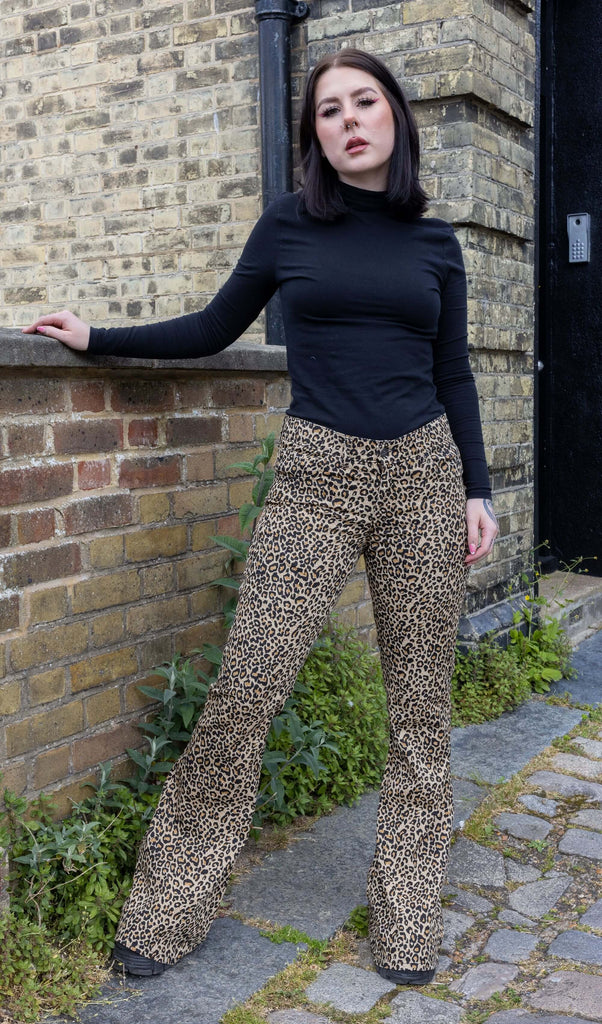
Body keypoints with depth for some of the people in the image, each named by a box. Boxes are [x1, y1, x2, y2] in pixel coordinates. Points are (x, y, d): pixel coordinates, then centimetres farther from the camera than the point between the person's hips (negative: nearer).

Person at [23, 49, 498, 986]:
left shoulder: (435, 242, 11)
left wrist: (477, 490, 6)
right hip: (316, 477, -2)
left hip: (423, 475, 2)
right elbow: (214, 329, 15)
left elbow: (454, 376, 13)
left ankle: (408, 918, 21)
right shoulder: (290, 223, 7)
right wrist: (97, 339, 11)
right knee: (246, 688, -7)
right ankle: (170, 908, 11)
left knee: (420, 699, 5)